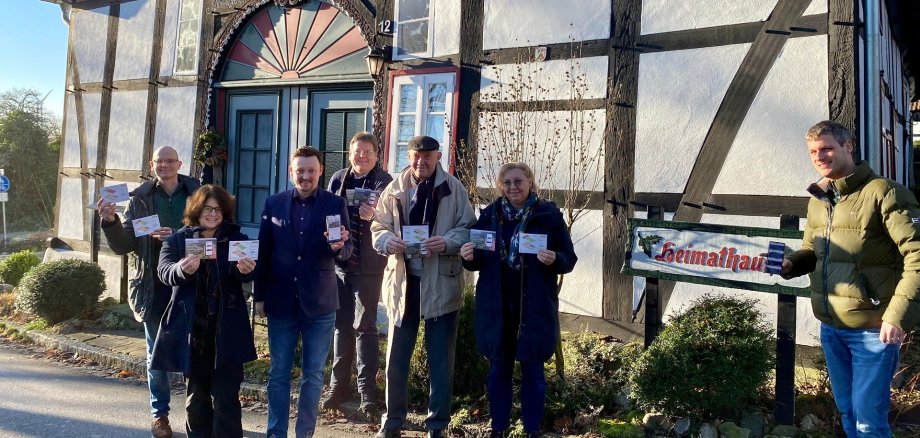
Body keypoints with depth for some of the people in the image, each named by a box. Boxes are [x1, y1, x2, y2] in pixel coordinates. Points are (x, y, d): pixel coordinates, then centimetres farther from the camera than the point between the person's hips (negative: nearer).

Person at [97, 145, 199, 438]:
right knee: (157, 353, 11)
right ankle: (160, 414, 25)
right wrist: (110, 222, -17)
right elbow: (123, 247, 0)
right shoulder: (140, 198, 1)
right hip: (155, 287, 1)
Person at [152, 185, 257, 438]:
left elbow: (248, 274, -9)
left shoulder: (236, 239, 5)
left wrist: (246, 270, -33)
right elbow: (164, 271, -9)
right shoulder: (177, 240, 7)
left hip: (226, 329, -1)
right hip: (191, 329, 2)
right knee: (196, 395, 13)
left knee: (226, 396, -1)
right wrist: (182, 269, -32)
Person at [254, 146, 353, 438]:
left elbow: (346, 253, -3)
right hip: (281, 301, 1)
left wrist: (339, 247, -27)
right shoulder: (274, 203, 4)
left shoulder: (335, 204, -1)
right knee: (278, 372, 10)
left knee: (313, 374, 8)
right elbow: (263, 252, 7)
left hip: (319, 303, -1)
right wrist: (259, 295, 6)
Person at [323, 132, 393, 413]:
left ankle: (367, 389, 10)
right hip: (339, 261, 4)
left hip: (368, 264, -4)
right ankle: (339, 384, 22)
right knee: (341, 324, 11)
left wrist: (372, 217, -36)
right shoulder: (338, 179, 8)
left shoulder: (383, 182, -6)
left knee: (364, 326, 0)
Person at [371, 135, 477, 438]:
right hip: (402, 280, 2)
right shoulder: (395, 189, 2)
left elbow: (468, 229, -1)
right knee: (396, 356, 11)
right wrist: (389, 241, -16)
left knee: (441, 359, 8)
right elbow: (378, 227, 6)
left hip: (441, 283, -2)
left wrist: (448, 241, -20)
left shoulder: (453, 188, -2)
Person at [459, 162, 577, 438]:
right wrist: (468, 257, -11)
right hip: (495, 306, 3)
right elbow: (478, 261, 11)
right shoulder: (489, 214, 6)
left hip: (535, 307, -2)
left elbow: (569, 260, -2)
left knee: (532, 371, 8)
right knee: (498, 369, 11)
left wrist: (554, 260, -23)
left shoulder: (549, 215, -3)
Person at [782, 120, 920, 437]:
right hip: (830, 328, 7)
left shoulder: (883, 193, -14)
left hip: (873, 329, -7)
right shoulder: (816, 200, 9)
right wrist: (791, 264, -3)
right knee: (847, 410, 20)